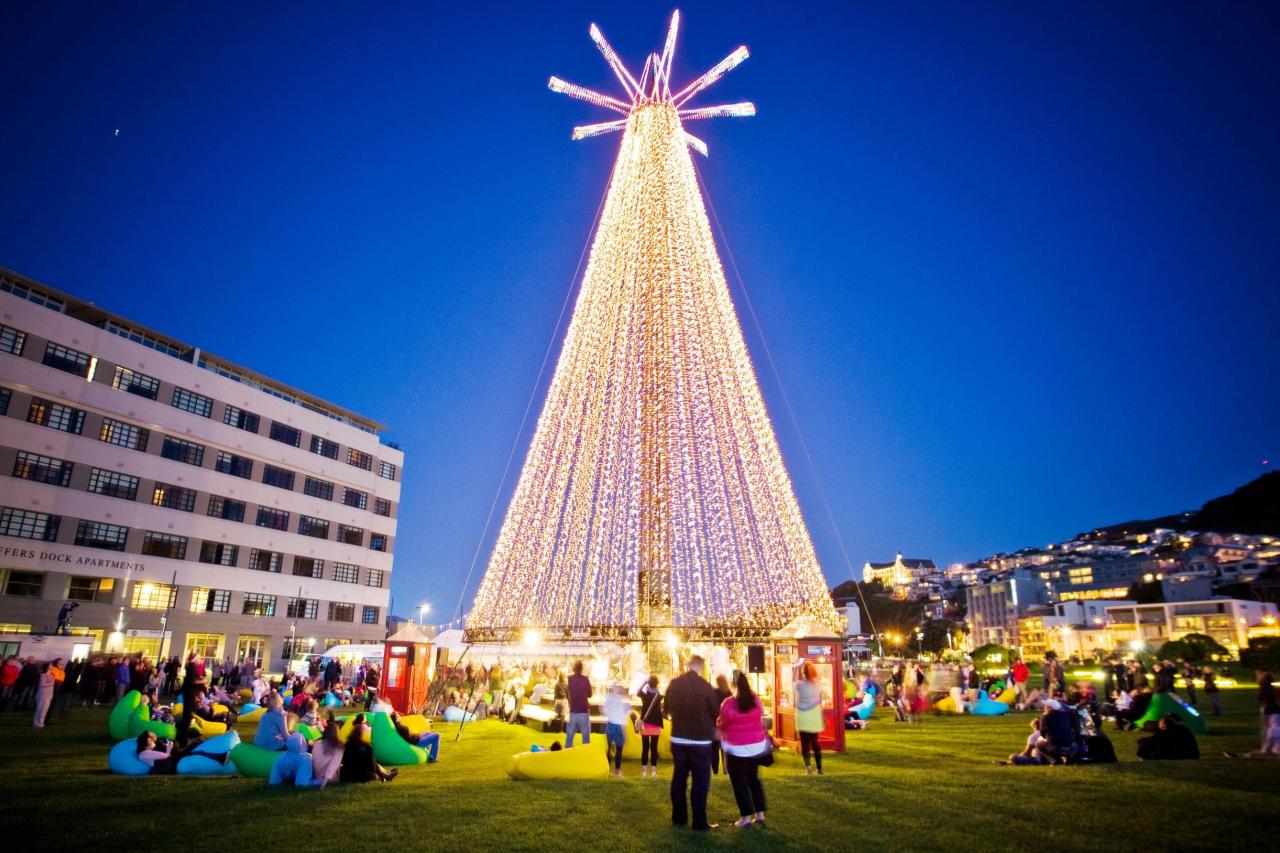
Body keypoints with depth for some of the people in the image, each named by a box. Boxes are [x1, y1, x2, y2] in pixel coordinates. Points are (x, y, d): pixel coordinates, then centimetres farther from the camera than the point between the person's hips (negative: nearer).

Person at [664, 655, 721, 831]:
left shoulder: (674, 683, -2)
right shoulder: (705, 686, -16)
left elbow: (666, 708, 12)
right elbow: (715, 713, -5)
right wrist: (711, 727, 16)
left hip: (678, 739, 5)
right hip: (700, 741, -4)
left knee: (679, 778, 15)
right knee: (700, 781, 5)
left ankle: (678, 818, 24)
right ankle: (699, 822, 7)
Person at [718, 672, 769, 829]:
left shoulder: (728, 703, -17)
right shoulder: (755, 700, -2)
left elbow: (722, 726, -7)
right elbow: (761, 720, 10)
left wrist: (719, 721, 14)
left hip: (737, 749, -5)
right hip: (757, 745, 5)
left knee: (740, 782, 7)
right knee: (754, 779, 19)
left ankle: (746, 817, 8)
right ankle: (760, 814, 20)